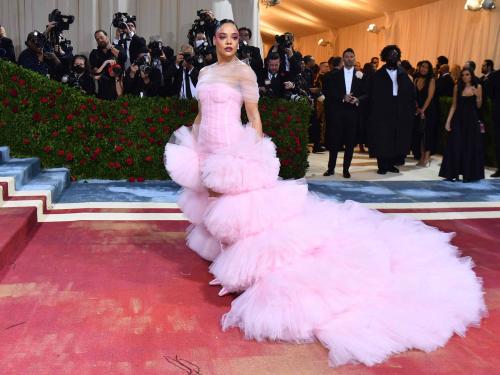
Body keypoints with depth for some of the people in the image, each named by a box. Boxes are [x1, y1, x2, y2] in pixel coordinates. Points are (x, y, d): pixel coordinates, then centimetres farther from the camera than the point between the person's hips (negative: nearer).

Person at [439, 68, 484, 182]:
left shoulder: (477, 87, 1)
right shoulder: (457, 87, 2)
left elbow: (479, 106, 2)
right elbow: (454, 105, 3)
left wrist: (477, 96, -16)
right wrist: (448, 120, -5)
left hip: (471, 119, 0)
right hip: (459, 119, 0)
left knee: (470, 146, 3)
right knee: (456, 146, -1)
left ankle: (468, 174, 12)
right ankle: (454, 173, 6)